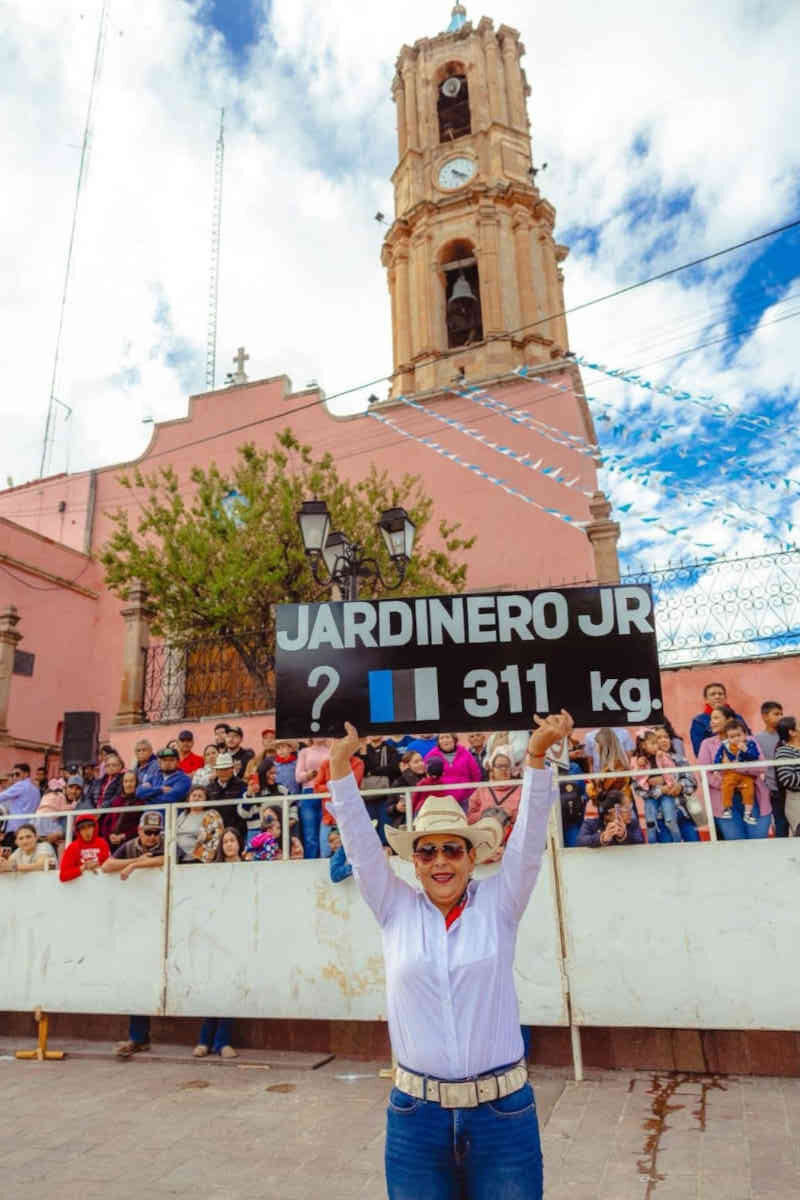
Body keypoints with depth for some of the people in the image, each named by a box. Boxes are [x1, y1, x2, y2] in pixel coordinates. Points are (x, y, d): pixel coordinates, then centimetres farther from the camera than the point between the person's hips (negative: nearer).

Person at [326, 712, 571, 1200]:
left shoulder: (499, 903, -3)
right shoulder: (397, 909, 0)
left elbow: (530, 835, -14)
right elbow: (360, 839, -8)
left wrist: (537, 754, -27)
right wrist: (341, 762, -17)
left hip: (503, 1113, -1)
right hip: (415, 1115, 1)